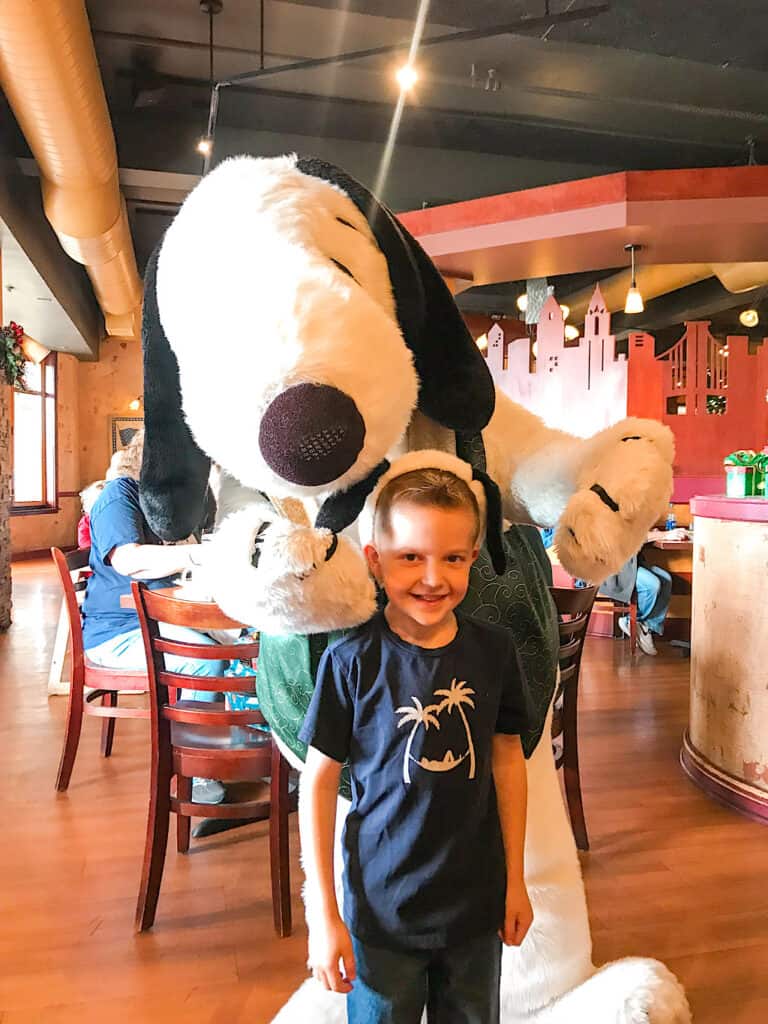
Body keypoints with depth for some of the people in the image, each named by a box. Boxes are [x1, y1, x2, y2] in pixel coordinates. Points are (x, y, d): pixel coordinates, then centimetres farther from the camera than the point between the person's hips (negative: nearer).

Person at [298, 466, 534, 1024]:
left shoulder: (494, 649, -10)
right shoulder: (352, 660, -19)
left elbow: (507, 757, 2)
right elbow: (319, 780, -11)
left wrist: (516, 879, 7)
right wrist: (324, 915, -8)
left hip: (477, 904, 3)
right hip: (382, 906, -3)